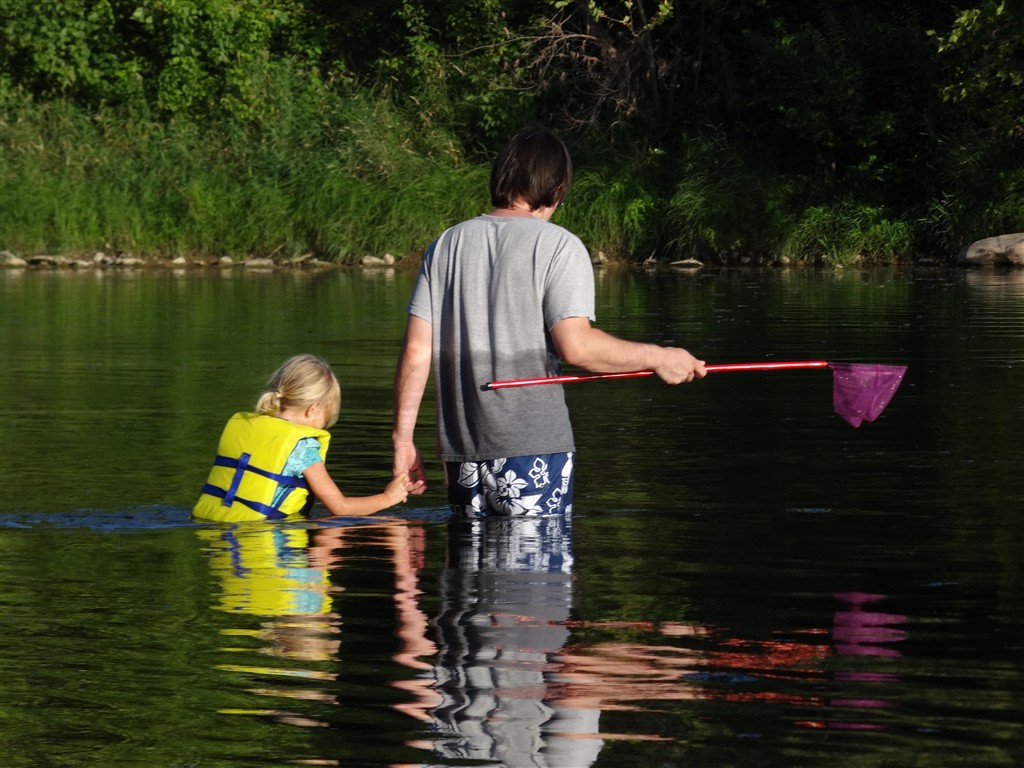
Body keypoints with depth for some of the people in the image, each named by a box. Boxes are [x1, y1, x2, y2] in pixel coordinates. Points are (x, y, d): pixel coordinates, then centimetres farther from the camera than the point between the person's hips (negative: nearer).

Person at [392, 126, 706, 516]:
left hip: (461, 452, 5)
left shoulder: (446, 244, 10)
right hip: (532, 448, -5)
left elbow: (416, 351, 6)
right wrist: (657, 357, -4)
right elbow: (575, 345, -16)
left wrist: (403, 437, 11)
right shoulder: (558, 245, -5)